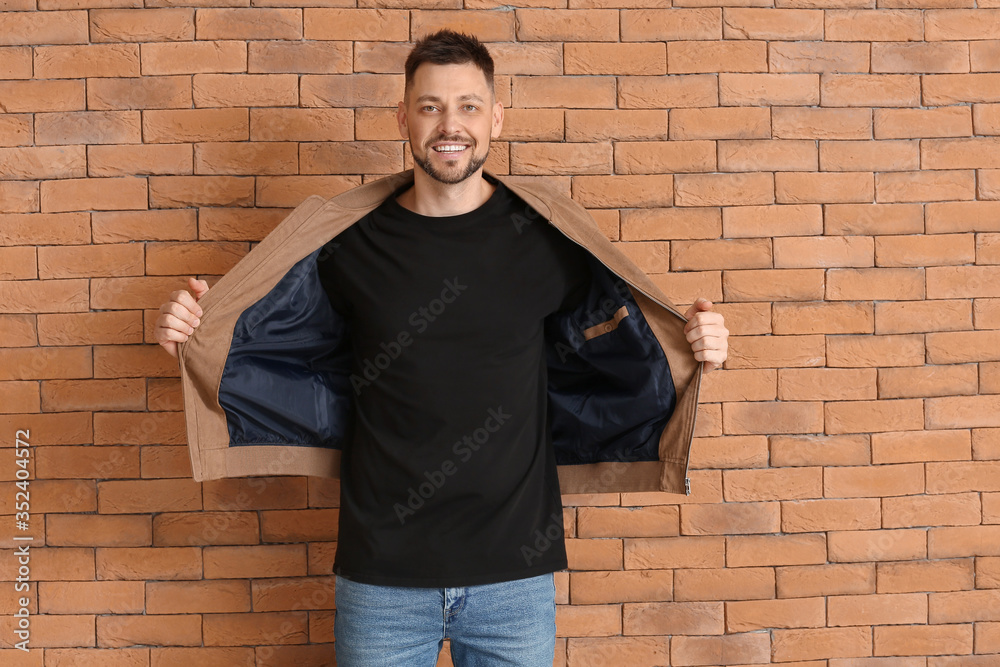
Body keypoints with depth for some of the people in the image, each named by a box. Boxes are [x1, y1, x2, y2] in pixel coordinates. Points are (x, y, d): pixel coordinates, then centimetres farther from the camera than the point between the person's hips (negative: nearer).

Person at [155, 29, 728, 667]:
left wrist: (696, 346, -10)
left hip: (516, 572, 1)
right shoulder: (350, 240, -2)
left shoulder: (547, 236, -2)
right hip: (382, 572, 0)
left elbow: (620, 348, 7)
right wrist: (192, 332, -9)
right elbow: (265, 337, 9)